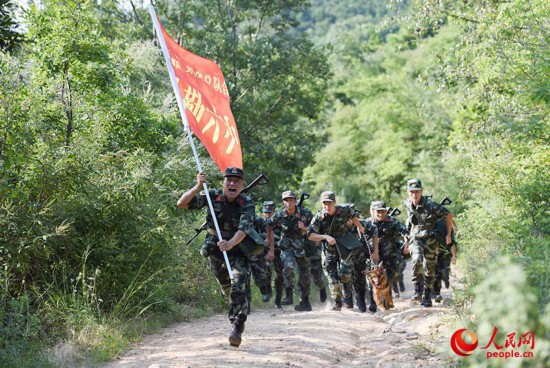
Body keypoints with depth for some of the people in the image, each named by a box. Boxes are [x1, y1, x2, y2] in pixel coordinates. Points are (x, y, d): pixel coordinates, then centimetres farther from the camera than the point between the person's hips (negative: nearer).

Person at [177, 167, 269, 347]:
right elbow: (182, 204, -17)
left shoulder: (247, 203, -17)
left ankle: (237, 328, -15)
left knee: (238, 287, -19)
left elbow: (244, 229, -31)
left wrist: (230, 244, -49)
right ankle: (238, 311, 43)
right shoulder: (213, 196, -12)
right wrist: (197, 187, -32)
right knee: (226, 288, 16)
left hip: (238, 249, -3)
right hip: (216, 250, 3)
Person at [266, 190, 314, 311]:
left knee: (304, 274, 7)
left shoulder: (305, 213, -11)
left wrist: (305, 228, -18)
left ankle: (305, 303, 20)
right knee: (288, 267, -28)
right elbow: (269, 225, 9)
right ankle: (289, 296, -19)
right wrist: (269, 239, 10)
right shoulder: (279, 215, -8)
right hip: (287, 247, -1)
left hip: (302, 246, 1)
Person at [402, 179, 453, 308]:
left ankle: (426, 297, 13)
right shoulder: (407, 204, -3)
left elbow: (449, 215, -7)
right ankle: (417, 290, -16)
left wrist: (448, 234, -2)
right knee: (417, 260, -26)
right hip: (415, 238, 2)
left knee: (429, 268, 0)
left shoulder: (431, 205, -18)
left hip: (430, 239, -2)